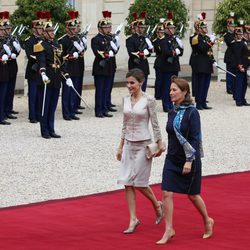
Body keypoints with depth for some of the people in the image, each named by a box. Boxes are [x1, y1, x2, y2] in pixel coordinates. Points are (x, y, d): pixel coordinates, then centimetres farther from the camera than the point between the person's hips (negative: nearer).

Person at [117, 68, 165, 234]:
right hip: (129, 144, 6)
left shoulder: (148, 100, -10)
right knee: (128, 183, 0)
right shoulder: (126, 100, 6)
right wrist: (121, 147, 13)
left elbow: (155, 124, -7)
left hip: (143, 144, -6)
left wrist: (160, 144, -7)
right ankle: (133, 219, 6)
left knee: (139, 182, -3)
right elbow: (125, 125, 12)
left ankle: (157, 205, 24)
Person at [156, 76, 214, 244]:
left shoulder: (192, 112, -14)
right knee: (167, 193, -5)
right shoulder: (172, 113, 5)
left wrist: (189, 161, -20)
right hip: (172, 159, 6)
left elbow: (195, 139, -16)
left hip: (189, 160, -6)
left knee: (192, 195, 9)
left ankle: (207, 221, 33)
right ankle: (169, 230, 2)